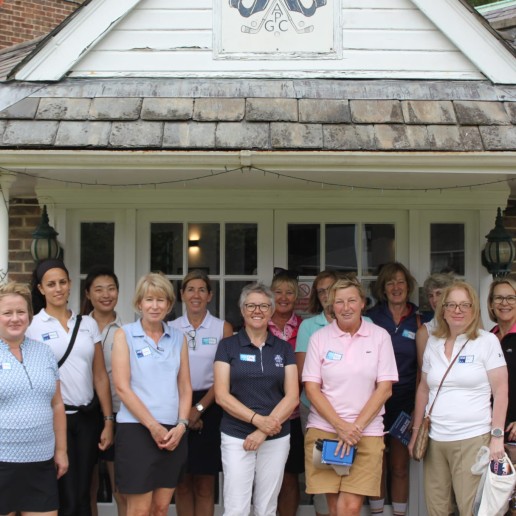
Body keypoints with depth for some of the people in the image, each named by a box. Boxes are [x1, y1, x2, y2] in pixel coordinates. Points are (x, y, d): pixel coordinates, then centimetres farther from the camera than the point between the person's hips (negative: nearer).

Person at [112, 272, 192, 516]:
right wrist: (153, 426, -12)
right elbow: (122, 387, -8)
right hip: (136, 430, -4)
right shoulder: (124, 334, -1)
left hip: (174, 433, 4)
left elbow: (185, 387, 10)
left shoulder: (178, 338, 11)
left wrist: (181, 425, -5)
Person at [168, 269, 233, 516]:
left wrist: (199, 408, -11)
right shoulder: (171, 328, 6)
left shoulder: (223, 328, 2)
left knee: (205, 484, 3)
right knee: (182, 482, 5)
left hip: (209, 407, -1)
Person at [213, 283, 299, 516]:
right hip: (236, 437, -2)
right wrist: (257, 419, -18)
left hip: (276, 438, 2)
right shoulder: (228, 346, 1)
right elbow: (222, 395, -6)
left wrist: (264, 431, -11)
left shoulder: (284, 348, 7)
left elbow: (292, 397, 0)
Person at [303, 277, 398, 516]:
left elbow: (385, 388, 0)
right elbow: (311, 388, 0)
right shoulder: (319, 338, 3)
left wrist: (356, 427, -8)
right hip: (324, 430, 1)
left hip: (367, 433, -1)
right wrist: (341, 427, -10)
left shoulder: (380, 336, 2)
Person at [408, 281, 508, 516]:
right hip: (435, 440, 4)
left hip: (472, 440, -4)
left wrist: (497, 436, -8)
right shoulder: (433, 342, 10)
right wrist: (416, 432, 16)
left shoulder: (487, 341, -2)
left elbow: (500, 391, -3)